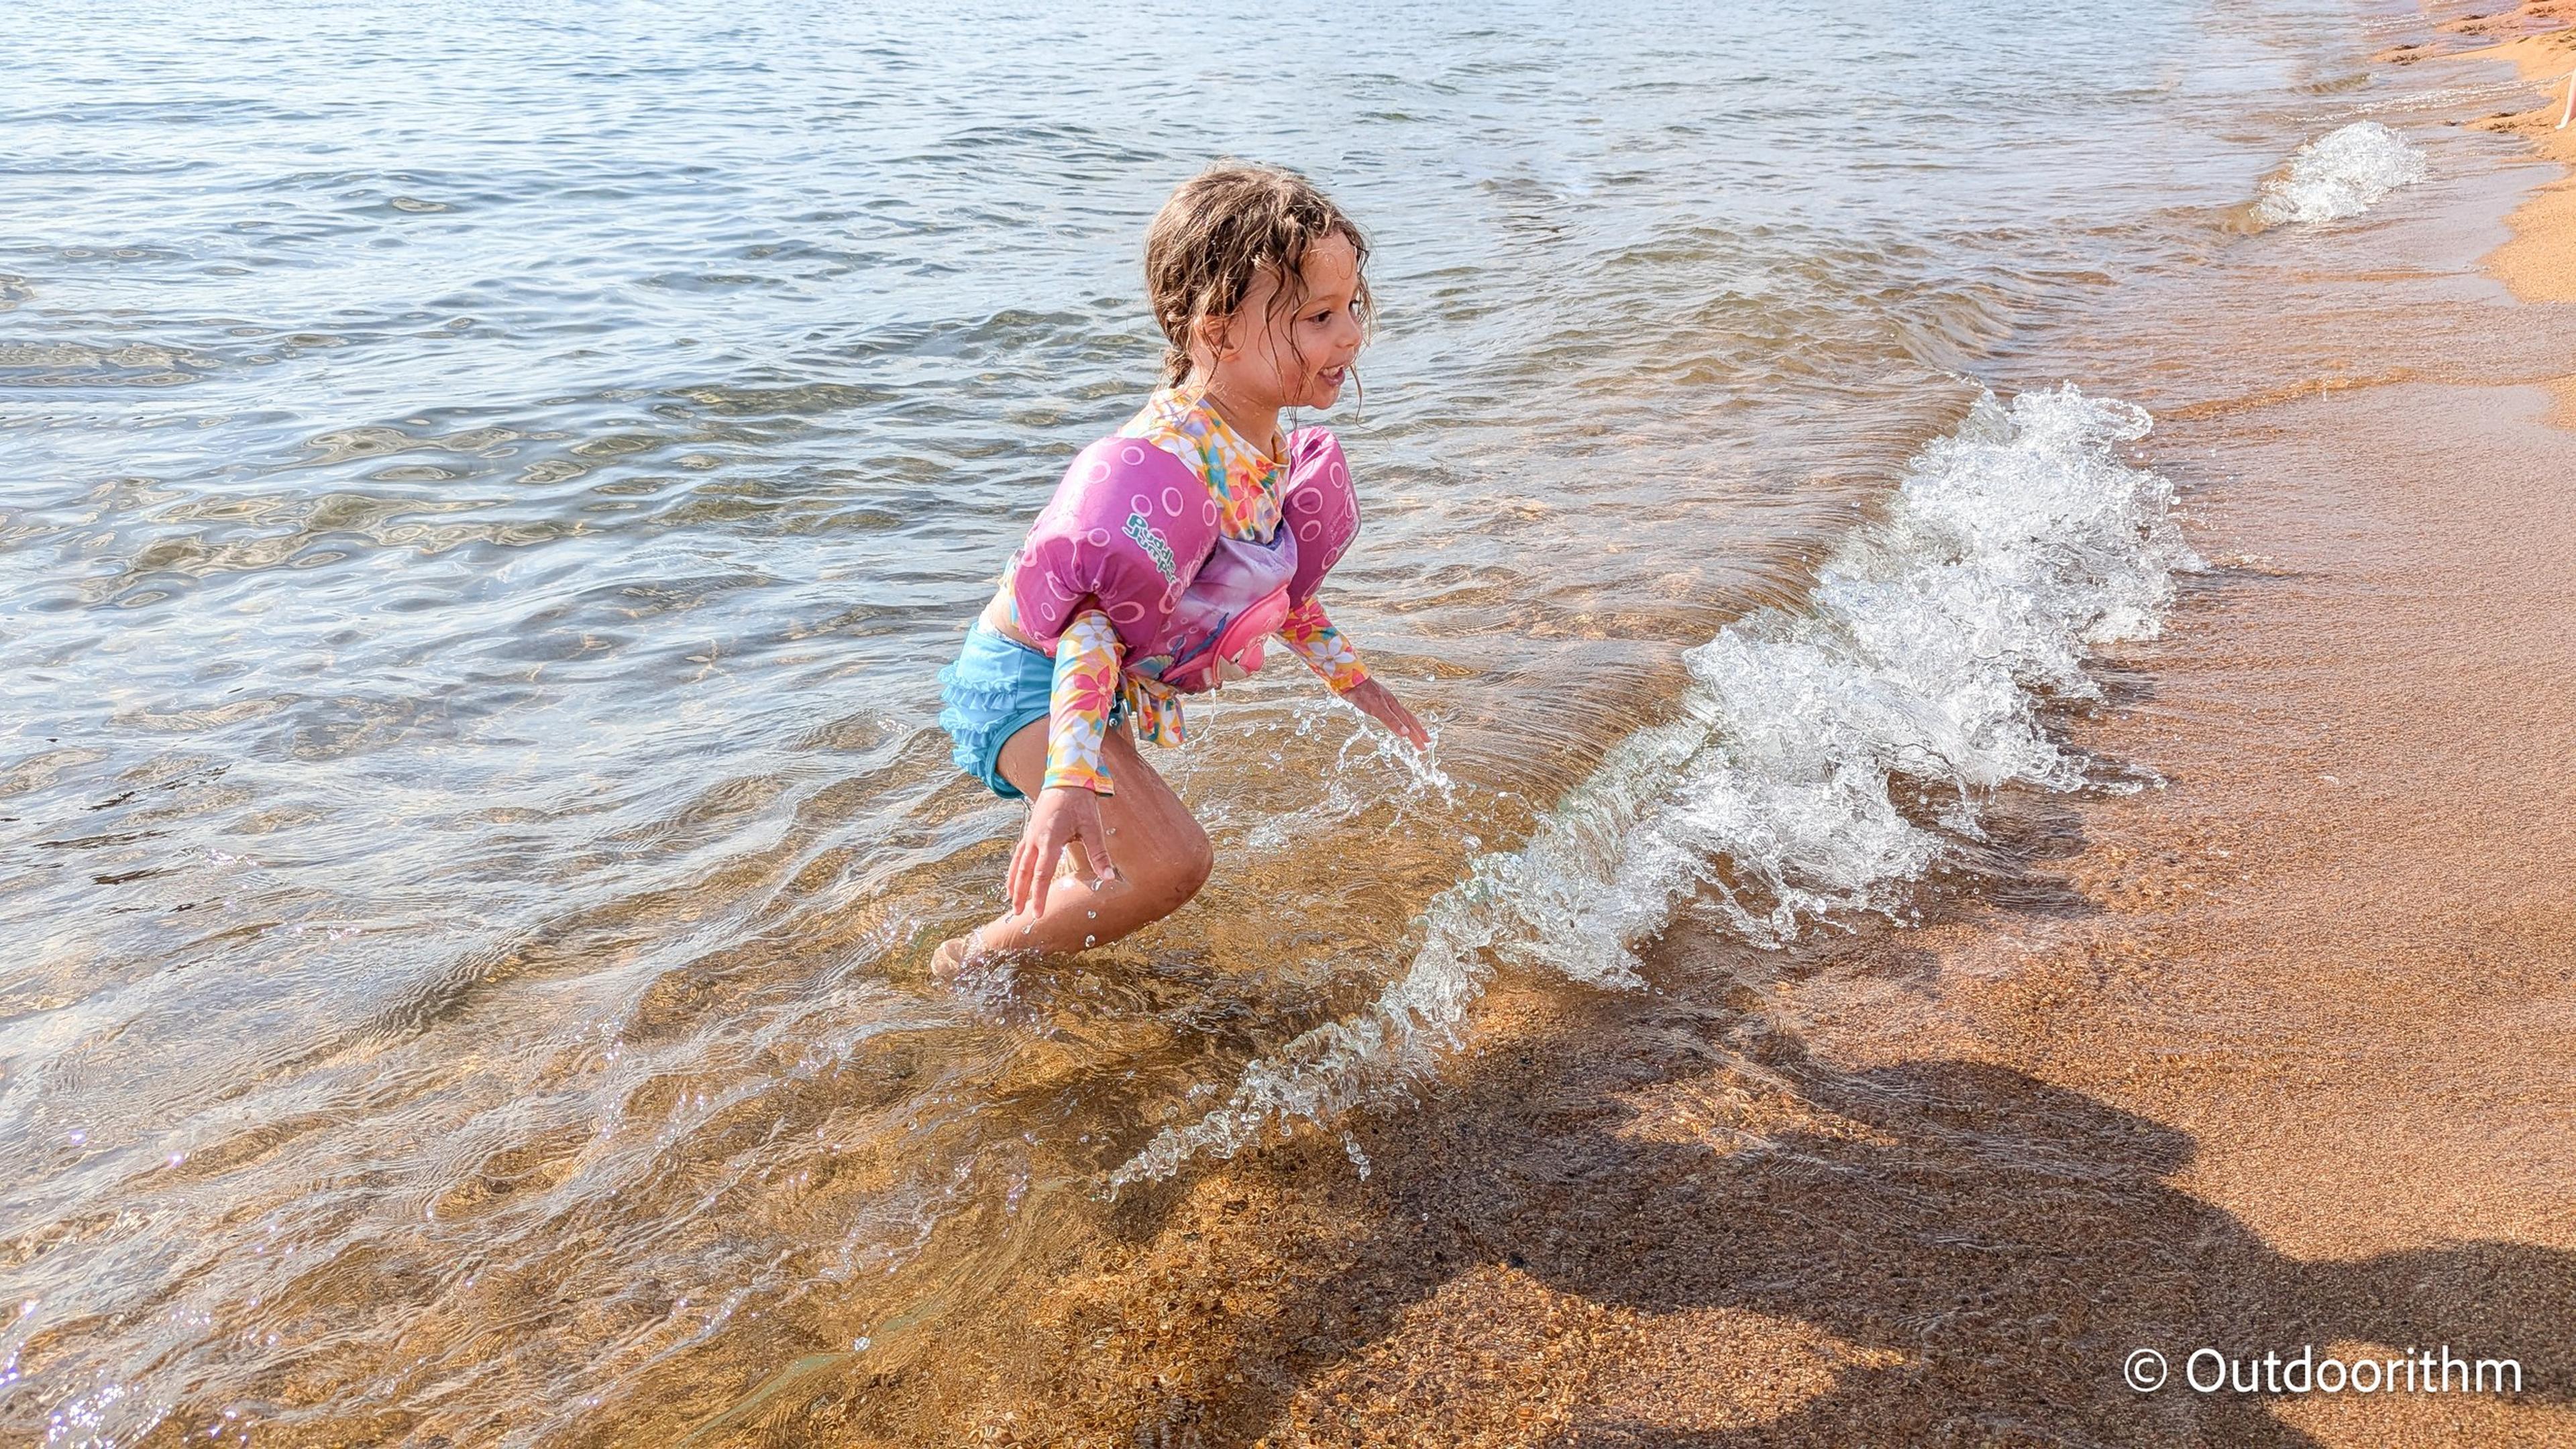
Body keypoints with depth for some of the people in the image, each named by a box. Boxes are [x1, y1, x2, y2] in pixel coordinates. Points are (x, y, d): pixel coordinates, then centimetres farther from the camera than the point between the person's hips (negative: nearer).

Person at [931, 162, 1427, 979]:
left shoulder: (1266, 448, -2)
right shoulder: (1168, 465, -33)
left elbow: (1272, 583, 16)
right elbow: (1093, 617, -34)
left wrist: (1350, 677, 22)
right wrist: (1072, 779, -44)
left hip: (1111, 688, 9)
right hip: (1028, 681, -9)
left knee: (1114, 877, 24)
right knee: (1170, 863, -20)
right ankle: (972, 961, -1)